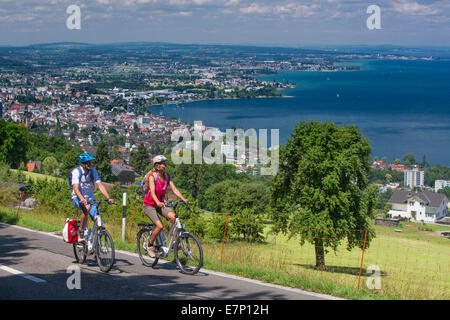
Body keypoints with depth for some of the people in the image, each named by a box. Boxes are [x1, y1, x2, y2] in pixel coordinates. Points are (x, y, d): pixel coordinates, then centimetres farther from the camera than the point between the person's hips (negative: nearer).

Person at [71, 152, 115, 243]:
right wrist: (82, 199, -45)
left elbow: (100, 185, -9)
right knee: (87, 208, -38)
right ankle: (81, 235, -29)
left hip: (90, 198, 4)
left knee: (97, 219, -19)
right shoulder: (76, 171, -14)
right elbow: (75, 188, -26)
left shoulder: (93, 171, -1)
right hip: (77, 198, -4)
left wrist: (108, 197, -24)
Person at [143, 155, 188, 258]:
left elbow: (174, 189, -6)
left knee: (172, 216, -24)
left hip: (160, 204, 5)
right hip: (149, 205, -5)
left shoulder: (167, 176, -1)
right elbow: (152, 192, -30)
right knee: (159, 226, -22)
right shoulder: (152, 177, -18)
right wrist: (158, 202, -48)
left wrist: (183, 199, -23)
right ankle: (150, 245, 1)